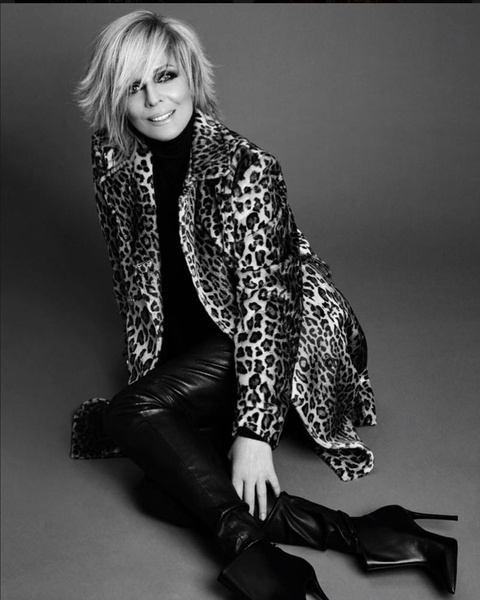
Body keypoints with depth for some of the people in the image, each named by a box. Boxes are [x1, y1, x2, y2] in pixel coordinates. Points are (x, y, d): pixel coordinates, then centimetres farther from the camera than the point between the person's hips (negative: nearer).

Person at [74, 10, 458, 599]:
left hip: (294, 334, -6)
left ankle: (253, 550, -21)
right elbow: (131, 275, 8)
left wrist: (253, 430, -28)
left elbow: (264, 304, -24)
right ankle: (345, 533, -17)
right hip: (195, 345, 6)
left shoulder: (243, 170, -21)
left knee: (130, 415, -26)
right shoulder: (114, 162, -4)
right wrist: (146, 369, 8)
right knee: (166, 491, -18)